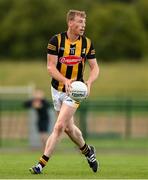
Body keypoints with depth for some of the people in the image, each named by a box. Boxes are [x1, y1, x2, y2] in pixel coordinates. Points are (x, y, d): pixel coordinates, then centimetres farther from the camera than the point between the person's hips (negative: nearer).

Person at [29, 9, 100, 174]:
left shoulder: (87, 43, -5)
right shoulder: (56, 40, -10)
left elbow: (94, 67, 3)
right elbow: (50, 67, -14)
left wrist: (89, 83, -18)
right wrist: (65, 80, -30)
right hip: (57, 89, 1)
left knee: (59, 126, -12)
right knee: (69, 128, 12)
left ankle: (42, 163, -10)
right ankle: (88, 151, 38)